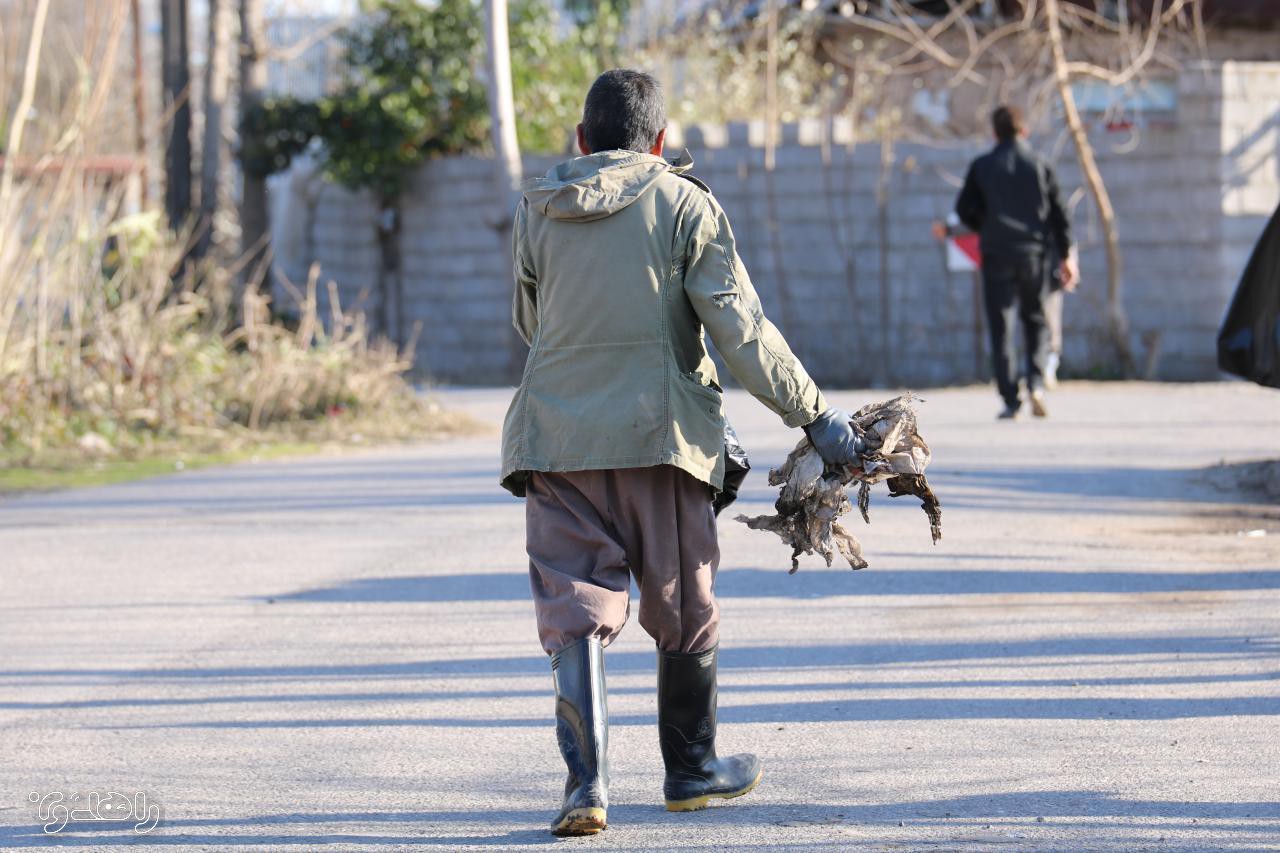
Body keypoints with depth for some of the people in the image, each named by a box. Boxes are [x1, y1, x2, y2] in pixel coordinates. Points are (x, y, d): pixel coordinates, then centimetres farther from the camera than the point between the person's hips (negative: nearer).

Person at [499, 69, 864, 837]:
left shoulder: (537, 211, 6)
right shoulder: (683, 204, -3)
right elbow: (741, 328, -8)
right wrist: (815, 414, -3)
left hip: (556, 435, 2)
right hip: (658, 434, -2)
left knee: (577, 609, 0)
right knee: (685, 608, 14)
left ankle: (587, 780, -15)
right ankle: (692, 767, 25)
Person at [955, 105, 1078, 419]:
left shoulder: (982, 166, 0)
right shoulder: (1039, 165, 3)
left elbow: (965, 210, 2)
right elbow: (1057, 213, 2)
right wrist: (1066, 255, 6)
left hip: (997, 253, -1)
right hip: (1034, 252, 1)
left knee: (1002, 327, 0)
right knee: (1035, 321, 15)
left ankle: (1011, 400, -6)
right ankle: (1036, 383, -7)